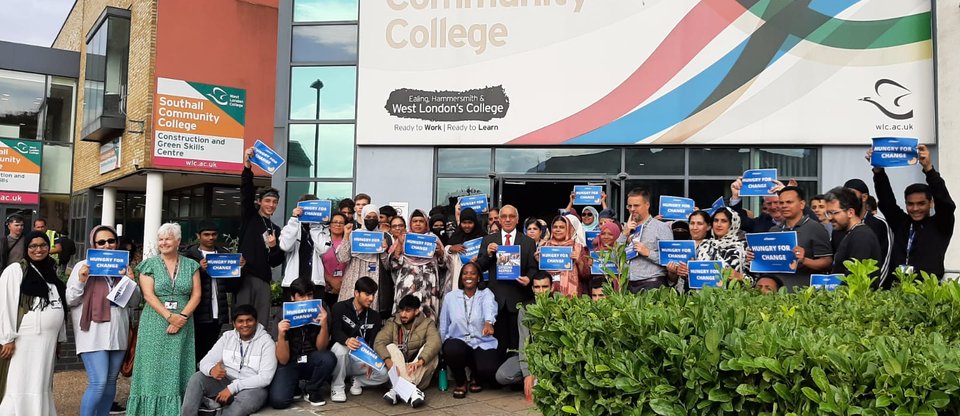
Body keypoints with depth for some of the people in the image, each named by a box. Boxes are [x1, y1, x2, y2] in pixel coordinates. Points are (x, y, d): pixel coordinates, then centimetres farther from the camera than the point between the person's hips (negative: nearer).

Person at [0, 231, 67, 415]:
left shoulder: (51, 271, 16)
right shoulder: (15, 270, -3)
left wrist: (60, 337, 15)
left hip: (48, 341, 6)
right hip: (24, 340, -6)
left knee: (42, 387, 10)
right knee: (21, 388, -6)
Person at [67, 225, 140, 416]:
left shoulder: (123, 267, 11)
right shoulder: (83, 266, 0)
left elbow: (134, 303, 12)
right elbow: (69, 300, -1)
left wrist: (131, 282, -4)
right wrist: (81, 281, -16)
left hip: (118, 333, 5)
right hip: (93, 333, -5)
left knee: (110, 382, 11)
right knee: (98, 384, -12)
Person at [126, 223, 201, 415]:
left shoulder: (191, 265, 8)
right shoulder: (150, 265, 4)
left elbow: (196, 295, 2)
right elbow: (149, 295, -6)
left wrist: (182, 316, -13)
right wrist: (170, 316, -16)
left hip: (183, 324, 1)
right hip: (155, 323, -1)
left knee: (177, 369, 2)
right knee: (154, 368, -1)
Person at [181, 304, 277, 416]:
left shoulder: (266, 342, -9)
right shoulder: (227, 336, 6)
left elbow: (265, 378, -18)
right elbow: (205, 362, 0)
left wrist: (233, 388, -24)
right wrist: (211, 370, -26)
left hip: (253, 388, -5)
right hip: (225, 382, 5)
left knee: (246, 399, -37)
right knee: (197, 377, -17)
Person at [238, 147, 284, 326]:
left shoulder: (276, 229, 19)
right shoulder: (249, 217, 8)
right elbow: (246, 192, -10)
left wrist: (274, 247, -5)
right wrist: (247, 166, -23)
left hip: (264, 279, 5)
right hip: (245, 275, -4)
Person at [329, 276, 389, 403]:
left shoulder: (374, 317, 6)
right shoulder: (339, 308, -5)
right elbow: (335, 331, -22)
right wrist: (346, 340, -46)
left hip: (361, 360, 3)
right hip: (339, 359, -3)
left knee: (384, 374, -23)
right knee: (340, 347, -38)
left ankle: (357, 381, 6)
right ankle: (337, 386, -18)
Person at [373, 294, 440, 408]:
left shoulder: (427, 323, 0)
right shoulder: (392, 323, 4)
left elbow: (435, 343, -21)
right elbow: (379, 342, -14)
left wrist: (419, 362, -41)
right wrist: (389, 361, -36)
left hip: (419, 375, -1)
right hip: (397, 374, 1)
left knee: (430, 350, -24)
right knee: (391, 347, -22)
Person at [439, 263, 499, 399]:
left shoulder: (486, 294, 2)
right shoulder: (450, 297, 7)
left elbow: (489, 308, -23)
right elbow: (443, 327, 11)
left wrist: (488, 322, -45)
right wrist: (442, 349, 4)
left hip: (483, 344, -1)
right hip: (458, 342, 1)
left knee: (489, 370, -30)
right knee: (451, 349, -35)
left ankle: (477, 378, 13)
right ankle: (460, 382, -1)